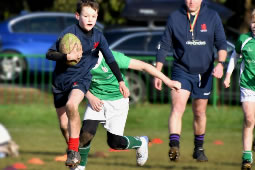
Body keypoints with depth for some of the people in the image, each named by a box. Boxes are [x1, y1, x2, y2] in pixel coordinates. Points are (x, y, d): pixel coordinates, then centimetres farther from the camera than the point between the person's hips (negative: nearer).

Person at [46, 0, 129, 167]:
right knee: (64, 125, 5)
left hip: (81, 78, -1)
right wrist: (67, 56, -28)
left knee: (71, 105, -32)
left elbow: (110, 60, 4)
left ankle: (74, 151, -23)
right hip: (61, 80, 1)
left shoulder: (98, 36, -4)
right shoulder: (69, 32, -12)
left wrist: (121, 81, -1)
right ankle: (73, 153, 31)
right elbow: (50, 54, -12)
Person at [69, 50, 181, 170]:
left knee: (114, 142, -5)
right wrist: (90, 97, -12)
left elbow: (143, 66, -20)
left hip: (117, 100, -3)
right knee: (86, 133, -18)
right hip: (97, 100, 3)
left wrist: (168, 81, -17)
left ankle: (140, 143, 26)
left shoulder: (112, 57, -26)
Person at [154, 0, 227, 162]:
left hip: (204, 73, 2)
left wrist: (220, 63, -20)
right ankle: (174, 146, -33)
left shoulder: (212, 17, -1)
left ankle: (199, 149, 31)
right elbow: (164, 46, 5)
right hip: (181, 71, -1)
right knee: (178, 107, -21)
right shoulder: (175, 17, -2)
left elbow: (222, 44, -1)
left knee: (200, 112, 13)